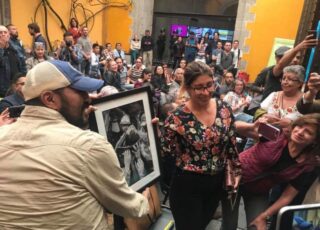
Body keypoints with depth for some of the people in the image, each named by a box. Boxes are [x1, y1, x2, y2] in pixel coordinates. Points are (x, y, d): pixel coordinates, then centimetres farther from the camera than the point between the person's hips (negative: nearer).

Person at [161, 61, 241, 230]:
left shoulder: (224, 109, -6)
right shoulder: (177, 118, -20)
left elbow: (231, 143, 5)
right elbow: (166, 153, -13)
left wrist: (236, 171, 10)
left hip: (217, 183, 5)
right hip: (187, 185, -4)